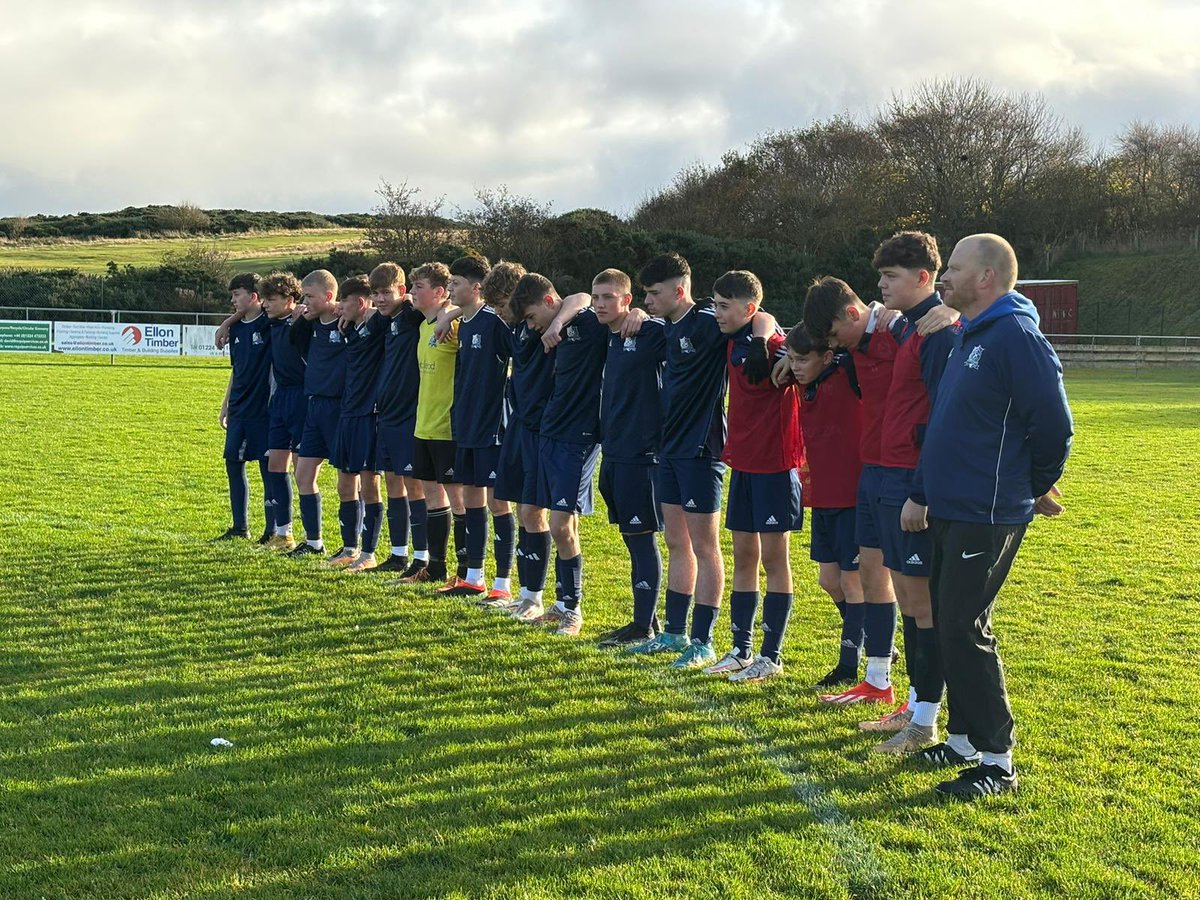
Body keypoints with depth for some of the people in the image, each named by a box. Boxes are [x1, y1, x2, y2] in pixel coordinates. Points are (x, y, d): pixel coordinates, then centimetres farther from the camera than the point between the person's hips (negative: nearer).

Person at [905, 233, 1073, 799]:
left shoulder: (1016, 338, -17)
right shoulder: (968, 337, 14)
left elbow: (1055, 424, -18)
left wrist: (1037, 489, -3)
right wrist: (922, 493, 18)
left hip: (988, 516, -10)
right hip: (950, 511, 10)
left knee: (964, 630, -8)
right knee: (949, 623, 14)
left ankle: (997, 760, 0)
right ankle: (968, 737, 26)